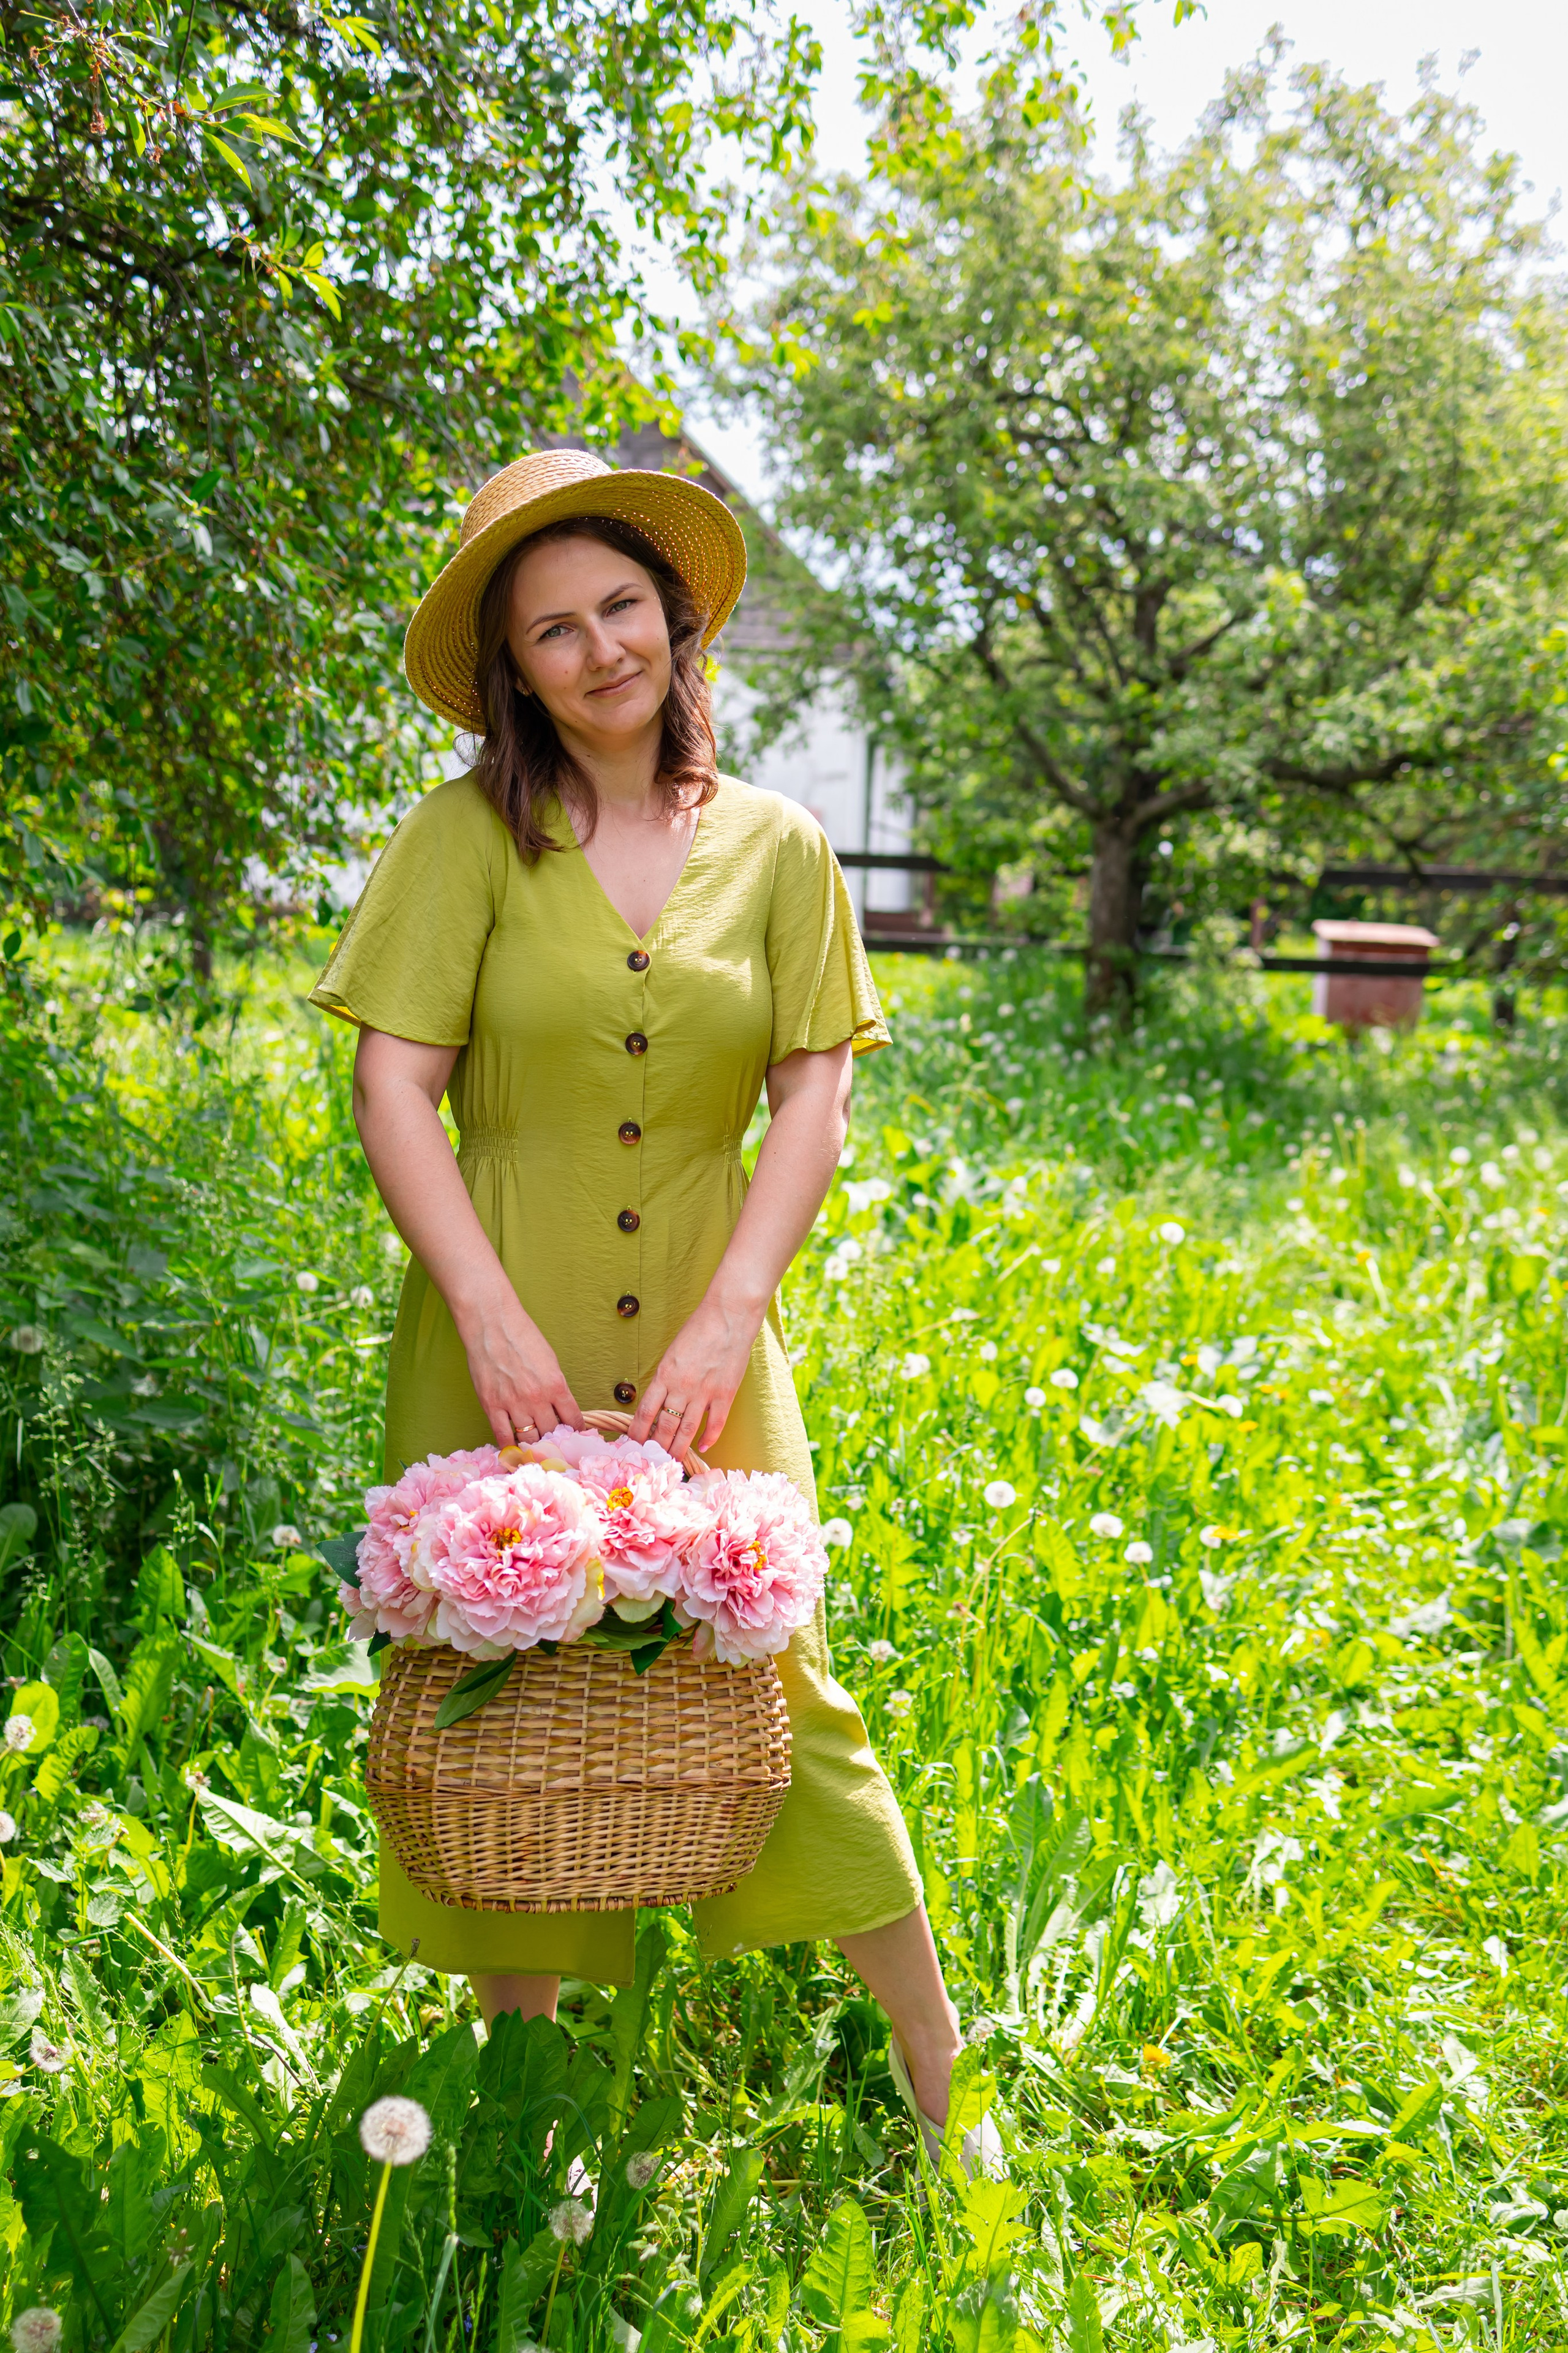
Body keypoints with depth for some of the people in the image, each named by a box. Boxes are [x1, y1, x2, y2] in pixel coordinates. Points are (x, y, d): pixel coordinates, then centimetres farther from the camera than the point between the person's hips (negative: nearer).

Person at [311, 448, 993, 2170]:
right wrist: (494, 1318, -16)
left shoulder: (777, 849, 5)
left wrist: (727, 1320, -13)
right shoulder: (468, 833, -1)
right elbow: (393, 1088, -6)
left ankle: (943, 2093, 16)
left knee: (772, 1681, 1)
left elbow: (814, 1102, -1)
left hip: (705, 1339, 1)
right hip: (503, 1336, 0)